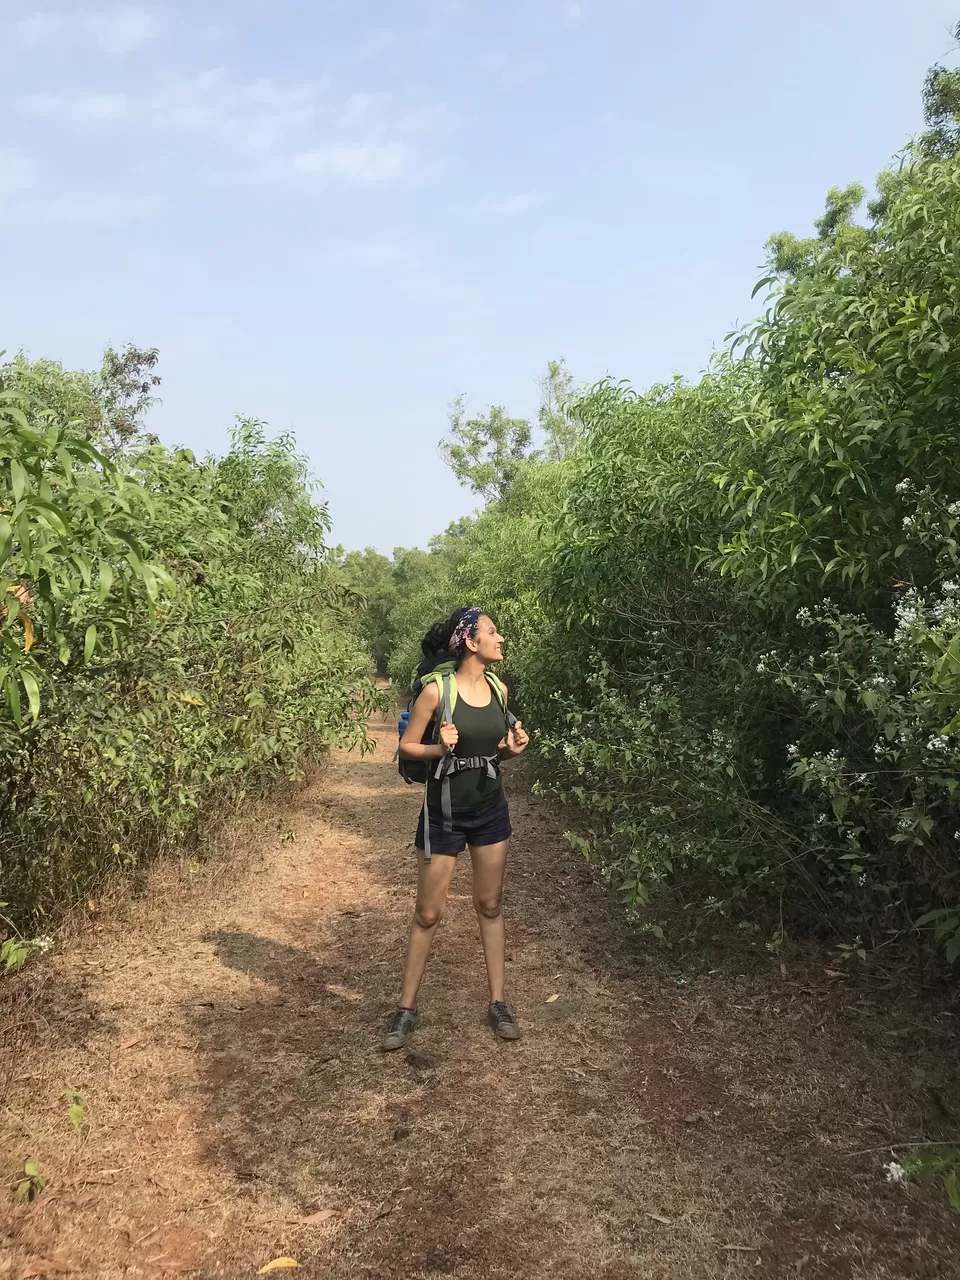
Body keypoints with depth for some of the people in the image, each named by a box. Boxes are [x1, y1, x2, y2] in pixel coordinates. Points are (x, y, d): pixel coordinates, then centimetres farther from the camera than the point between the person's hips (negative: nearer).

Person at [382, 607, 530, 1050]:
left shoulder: (498, 688, 0)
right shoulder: (437, 690, -17)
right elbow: (406, 746, -9)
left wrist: (513, 748, -8)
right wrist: (440, 748, -26)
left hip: (490, 811, 5)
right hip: (444, 814, -4)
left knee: (490, 906, 13)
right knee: (428, 914, 5)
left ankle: (497, 1002, 25)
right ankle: (407, 1008, 20)